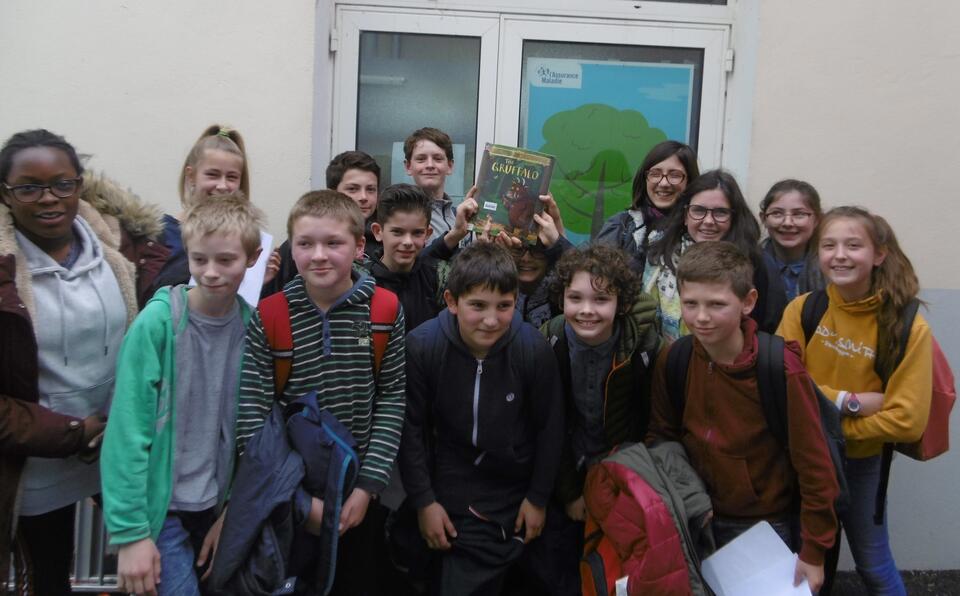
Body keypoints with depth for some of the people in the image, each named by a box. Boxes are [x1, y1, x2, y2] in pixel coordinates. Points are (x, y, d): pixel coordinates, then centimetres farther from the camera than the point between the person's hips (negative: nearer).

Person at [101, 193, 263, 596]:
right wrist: (130, 531, -17)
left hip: (221, 503, 4)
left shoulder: (252, 325, -4)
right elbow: (128, 433, -16)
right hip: (162, 506, -4)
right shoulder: (158, 322, -16)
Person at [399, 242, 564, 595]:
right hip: (449, 486, -1)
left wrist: (539, 498, 2)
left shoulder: (534, 349, -18)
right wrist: (423, 500, -6)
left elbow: (550, 428, -5)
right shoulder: (422, 346, -21)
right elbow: (411, 429, -9)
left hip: (513, 490, 1)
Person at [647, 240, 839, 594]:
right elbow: (661, 437, 4)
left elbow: (814, 463, -15)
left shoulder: (779, 366, -21)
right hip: (699, 521, 4)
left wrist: (813, 552, -11)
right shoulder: (672, 361, -10)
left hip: (769, 526, -3)